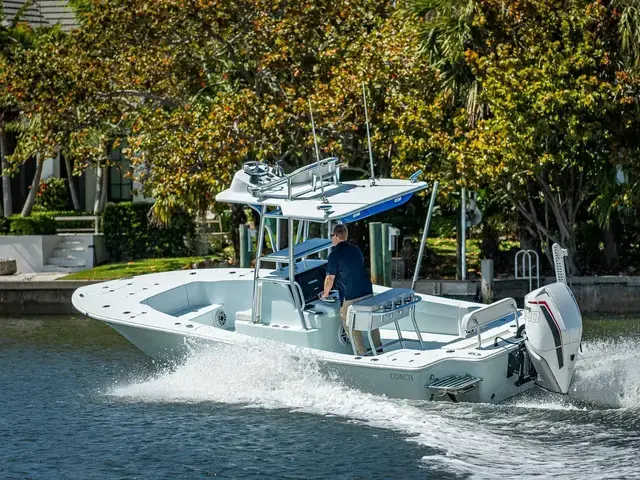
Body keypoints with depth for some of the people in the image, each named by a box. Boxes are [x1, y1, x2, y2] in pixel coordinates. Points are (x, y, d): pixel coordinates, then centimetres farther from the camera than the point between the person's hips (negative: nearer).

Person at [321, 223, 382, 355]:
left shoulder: (335, 255, -11)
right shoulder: (356, 250, 10)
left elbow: (330, 278, -11)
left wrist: (325, 294, 7)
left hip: (350, 296, -6)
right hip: (367, 291, 6)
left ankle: (362, 352, 5)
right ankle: (378, 346, 26)